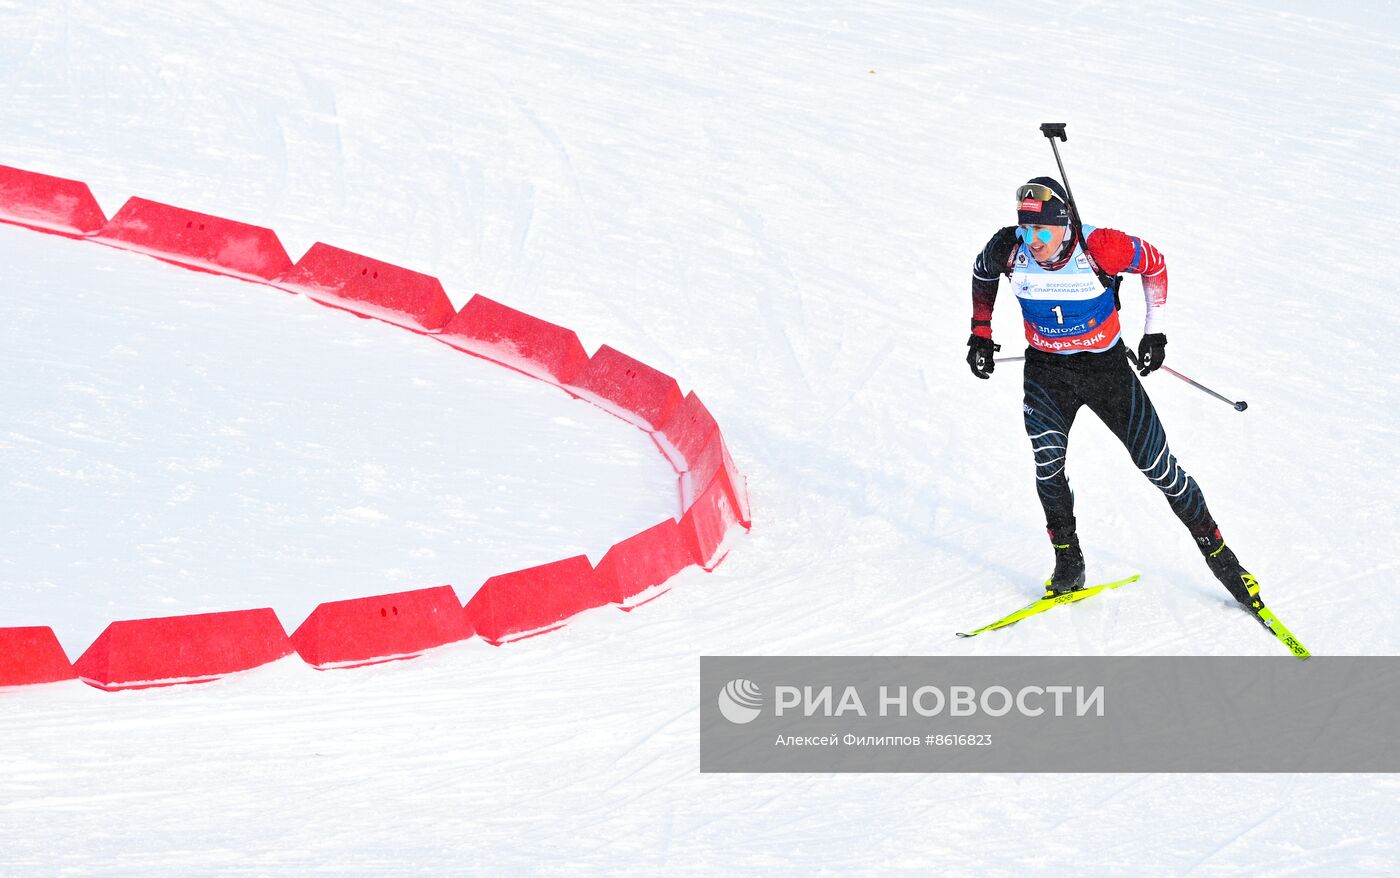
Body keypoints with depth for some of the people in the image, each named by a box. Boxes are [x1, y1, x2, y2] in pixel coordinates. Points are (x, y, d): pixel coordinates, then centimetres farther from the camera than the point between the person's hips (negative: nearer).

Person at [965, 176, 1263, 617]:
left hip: (1107, 366, -1)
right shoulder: (1009, 250, -19)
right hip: (1046, 371, 2)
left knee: (1157, 465, 2)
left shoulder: (1100, 248, -26)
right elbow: (983, 276, 7)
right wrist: (981, 332, 6)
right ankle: (1068, 564, -1)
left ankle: (1215, 548, 19)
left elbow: (1153, 264, -6)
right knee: (1047, 461, -18)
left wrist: (1154, 331, -3)